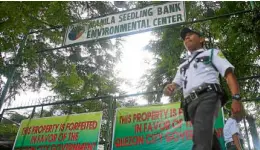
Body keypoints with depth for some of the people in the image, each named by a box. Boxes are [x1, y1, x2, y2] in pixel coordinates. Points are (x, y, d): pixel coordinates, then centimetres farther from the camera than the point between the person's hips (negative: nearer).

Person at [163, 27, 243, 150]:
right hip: (190, 104, 6)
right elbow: (174, 85, 27)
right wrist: (168, 88, -1)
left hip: (208, 96, -5)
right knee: (206, 139, 1)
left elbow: (229, 74, 8)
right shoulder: (182, 66, 36)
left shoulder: (212, 53, 22)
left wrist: (236, 98, -9)